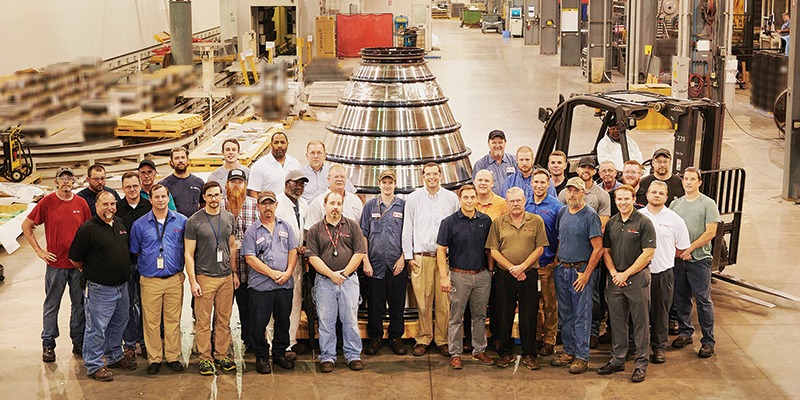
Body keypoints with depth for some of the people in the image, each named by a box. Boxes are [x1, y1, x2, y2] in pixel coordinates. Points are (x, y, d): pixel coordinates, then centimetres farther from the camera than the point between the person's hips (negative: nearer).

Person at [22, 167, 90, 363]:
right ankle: (48, 345, 15)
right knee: (52, 305, 5)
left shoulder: (81, 203, 3)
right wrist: (39, 250, -2)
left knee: (79, 304, 10)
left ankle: (79, 343, 21)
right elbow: (26, 226, 2)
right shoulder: (47, 202, -5)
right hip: (55, 263, -3)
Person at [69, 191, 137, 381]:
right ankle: (94, 365, 9)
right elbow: (74, 258, -9)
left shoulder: (120, 223, 7)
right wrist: (90, 270, 4)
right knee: (97, 327, -1)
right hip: (100, 289, -7)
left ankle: (115, 357, 36)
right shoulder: (88, 229, -15)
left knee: (118, 324, 20)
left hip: (121, 285, 8)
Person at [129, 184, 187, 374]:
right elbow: (134, 252, 12)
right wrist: (150, 262, 7)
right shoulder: (139, 225, 2)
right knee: (151, 321, 2)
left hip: (175, 279, 0)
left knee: (173, 319, 6)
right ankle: (154, 358, 11)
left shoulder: (181, 221, 3)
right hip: (150, 280, 0)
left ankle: (173, 356, 16)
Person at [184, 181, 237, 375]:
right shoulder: (194, 221, -5)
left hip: (226, 277, 4)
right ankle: (205, 358, 8)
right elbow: (188, 253, -5)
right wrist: (193, 281, -9)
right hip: (204, 277, -4)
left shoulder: (229, 218, 9)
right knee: (203, 320, 0)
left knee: (224, 319, 7)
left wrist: (234, 272, 13)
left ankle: (221, 354, 17)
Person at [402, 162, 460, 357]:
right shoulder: (413, 198, 7)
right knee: (423, 301, -1)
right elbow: (407, 229, 9)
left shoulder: (451, 198, 8)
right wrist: (409, 256, 4)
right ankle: (423, 339, 9)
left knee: (444, 301, -1)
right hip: (421, 257, 0)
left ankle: (442, 340, 8)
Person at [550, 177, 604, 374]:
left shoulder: (590, 216, -10)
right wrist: (558, 262, 11)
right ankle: (569, 351, 22)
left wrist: (586, 274, -14)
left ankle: (582, 356, 3)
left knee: (581, 315, -2)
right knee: (565, 314, 12)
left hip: (581, 271, -6)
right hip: (561, 269, 6)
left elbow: (598, 248, -12)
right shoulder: (562, 212, 9)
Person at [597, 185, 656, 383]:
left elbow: (648, 253, -11)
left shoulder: (644, 223, -7)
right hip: (615, 279, 5)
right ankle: (618, 360, 22)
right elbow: (606, 250, 13)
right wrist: (614, 273, -3)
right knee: (617, 321, 11)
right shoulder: (611, 223, 9)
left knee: (640, 322, 0)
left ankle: (641, 363, 8)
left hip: (637, 278, -5)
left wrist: (626, 274, -11)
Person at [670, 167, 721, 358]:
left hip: (699, 259, -5)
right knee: (681, 298, 11)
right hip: (678, 259, 5)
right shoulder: (675, 204, 12)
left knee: (703, 300, -5)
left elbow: (711, 232, -9)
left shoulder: (708, 204, -2)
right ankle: (685, 332, 24)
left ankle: (708, 341, -2)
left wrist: (689, 249, -12)